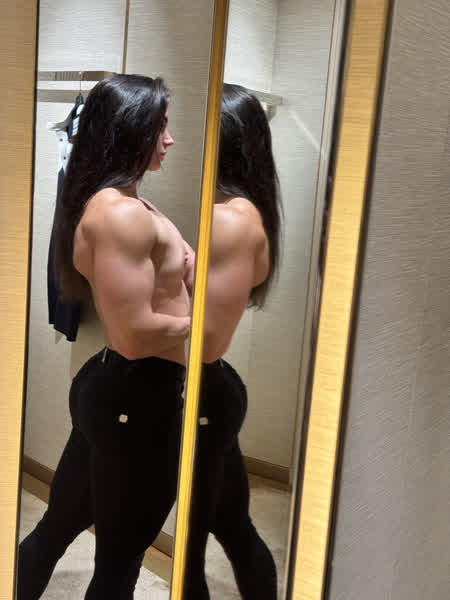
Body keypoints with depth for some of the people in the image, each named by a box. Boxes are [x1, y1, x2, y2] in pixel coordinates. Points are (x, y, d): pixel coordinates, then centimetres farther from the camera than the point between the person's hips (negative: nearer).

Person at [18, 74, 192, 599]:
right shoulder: (122, 213, -21)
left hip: (107, 387, 10)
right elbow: (135, 334, -23)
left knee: (56, 528, 23)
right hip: (139, 398, -10)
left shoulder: (107, 204, 11)